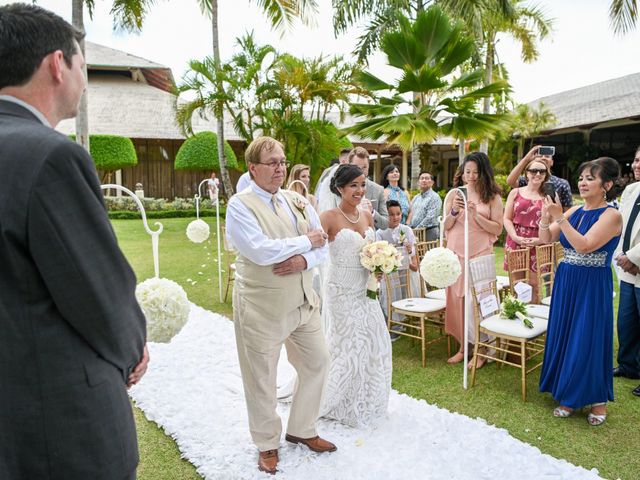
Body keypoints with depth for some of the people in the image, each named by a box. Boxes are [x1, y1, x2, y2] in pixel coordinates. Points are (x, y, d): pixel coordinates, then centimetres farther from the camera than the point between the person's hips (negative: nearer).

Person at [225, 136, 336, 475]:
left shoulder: (297, 201, 6)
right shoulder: (240, 205, -12)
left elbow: (322, 243, 5)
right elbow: (261, 251, -25)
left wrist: (305, 260, -17)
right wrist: (306, 241, -15)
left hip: (303, 301, 7)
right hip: (261, 306, -6)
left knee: (317, 363, 17)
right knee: (261, 377, 9)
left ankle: (301, 429, 40)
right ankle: (267, 444, 34)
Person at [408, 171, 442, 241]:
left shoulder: (434, 197, -4)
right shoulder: (415, 198, 18)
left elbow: (430, 217, -14)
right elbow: (411, 214, 17)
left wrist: (416, 230, -15)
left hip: (429, 232, -6)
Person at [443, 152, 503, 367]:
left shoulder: (492, 196, 2)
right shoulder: (454, 194, 7)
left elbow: (497, 228, -3)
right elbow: (445, 227, 6)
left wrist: (476, 215, -15)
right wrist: (454, 211, -12)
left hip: (480, 254, -2)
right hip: (456, 253, 3)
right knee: (457, 299, 6)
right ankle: (463, 346, 20)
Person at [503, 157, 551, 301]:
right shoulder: (515, 193, 9)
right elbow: (507, 219, 4)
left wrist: (540, 240, -13)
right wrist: (516, 237, -10)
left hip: (536, 245, 0)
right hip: (515, 242, 1)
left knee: (533, 285, 3)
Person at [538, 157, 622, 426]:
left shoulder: (611, 215, -12)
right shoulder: (574, 211, 6)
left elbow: (584, 245, -24)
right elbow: (547, 239, 3)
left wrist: (559, 218, -24)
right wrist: (546, 216, -14)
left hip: (592, 287, -6)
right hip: (566, 283, 6)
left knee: (589, 340, 2)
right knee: (563, 337, 11)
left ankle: (597, 399, 23)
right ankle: (569, 396, 27)